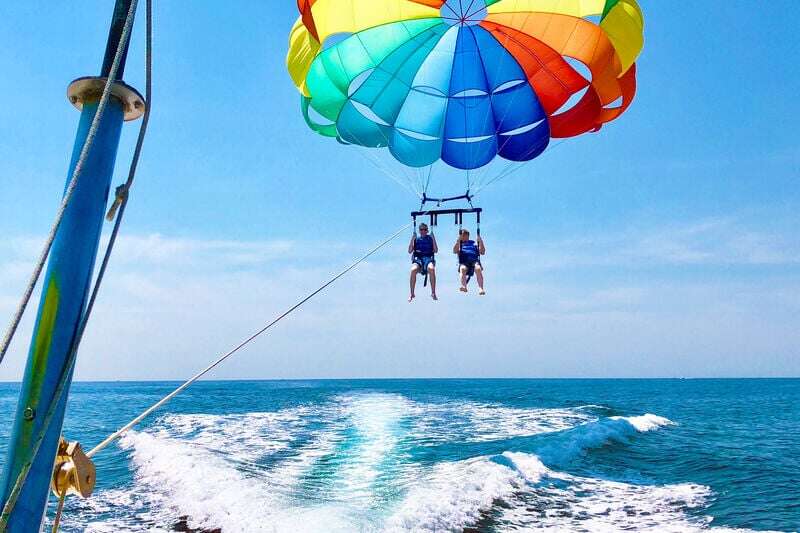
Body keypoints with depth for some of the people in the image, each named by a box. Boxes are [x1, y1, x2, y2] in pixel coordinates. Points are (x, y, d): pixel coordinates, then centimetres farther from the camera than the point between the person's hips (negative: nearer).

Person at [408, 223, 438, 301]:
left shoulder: (430, 238, 18)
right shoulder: (416, 239, 19)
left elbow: (436, 251, 6)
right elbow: (410, 251, 9)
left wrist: (433, 239, -1)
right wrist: (412, 239, 1)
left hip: (428, 258, -1)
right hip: (417, 259, 1)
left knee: (431, 269, -38)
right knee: (413, 270, -35)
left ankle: (433, 293, -29)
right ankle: (412, 294, -23)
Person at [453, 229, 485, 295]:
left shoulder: (474, 243, 31)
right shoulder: (459, 244, 28)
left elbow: (482, 252, 18)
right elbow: (455, 251, 6)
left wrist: (481, 241, 8)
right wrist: (458, 240, 0)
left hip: (475, 261, 1)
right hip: (464, 262, -1)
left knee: (478, 269, -34)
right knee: (463, 269, -37)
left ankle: (481, 288, -47)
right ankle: (464, 286, -55)